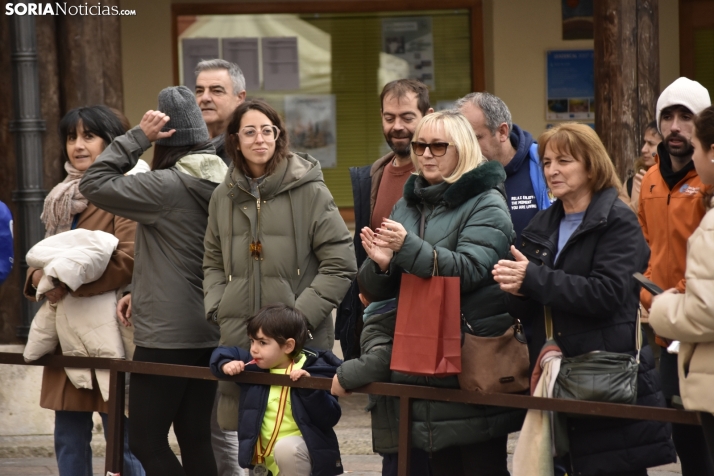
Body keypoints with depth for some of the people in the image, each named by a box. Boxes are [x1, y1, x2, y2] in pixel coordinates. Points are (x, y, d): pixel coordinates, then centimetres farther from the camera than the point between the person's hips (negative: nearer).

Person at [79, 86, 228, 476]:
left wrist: (138, 137, -12)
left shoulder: (168, 185, -17)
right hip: (207, 331, 8)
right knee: (195, 438, 11)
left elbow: (93, 184, -14)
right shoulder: (217, 183, 9)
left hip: (166, 335, -8)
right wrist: (141, 292, 15)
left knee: (146, 440, -1)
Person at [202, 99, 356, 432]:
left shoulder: (309, 192, -4)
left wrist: (302, 315, -11)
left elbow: (341, 265, -5)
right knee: (240, 427, 5)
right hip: (237, 338, 4)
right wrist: (216, 308, 5)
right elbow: (213, 263, 21)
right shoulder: (224, 196, 11)